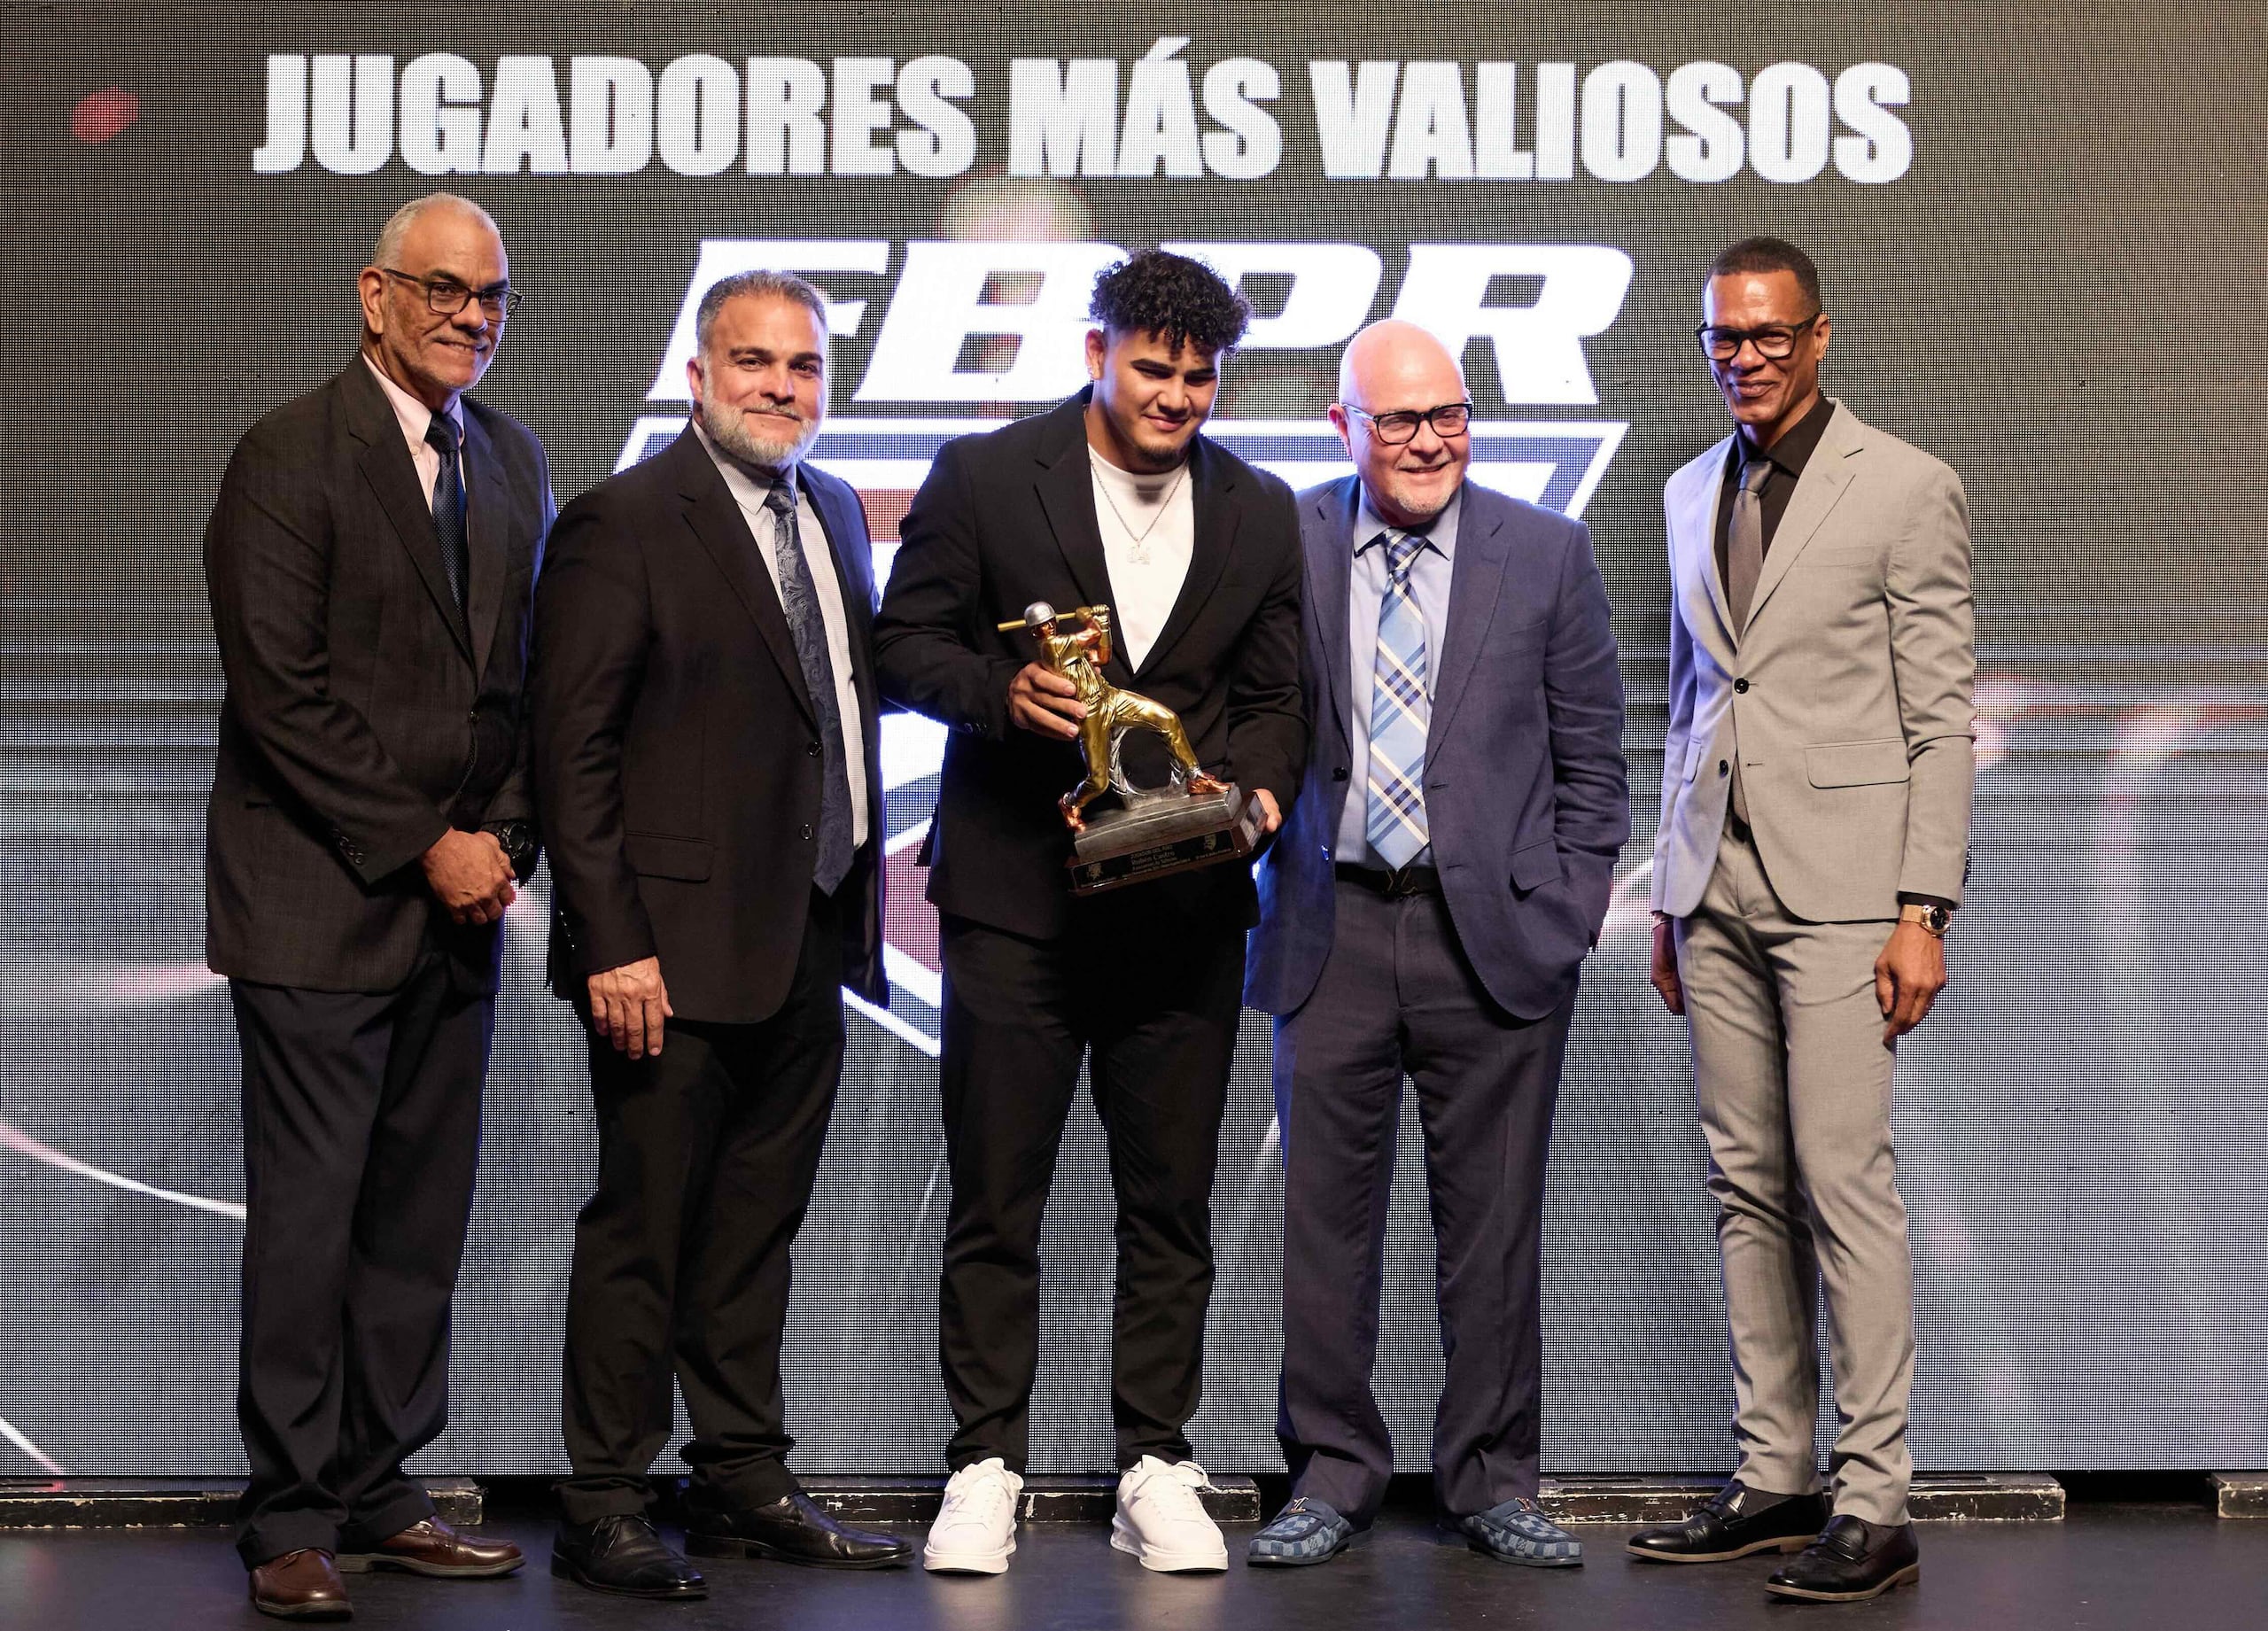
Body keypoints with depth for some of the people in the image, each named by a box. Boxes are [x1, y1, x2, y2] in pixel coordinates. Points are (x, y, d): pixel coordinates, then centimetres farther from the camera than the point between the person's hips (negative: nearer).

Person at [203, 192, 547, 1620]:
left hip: (460, 907, 6)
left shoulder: (513, 463, 13)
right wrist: (425, 846, -12)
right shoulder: (290, 459, -8)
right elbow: (284, 694, -13)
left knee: (422, 1217, 8)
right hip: (322, 904, -6)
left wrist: (506, 840, 1)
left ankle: (378, 1490, 16)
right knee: (309, 1217, -3)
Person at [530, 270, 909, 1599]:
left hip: (810, 938, 7)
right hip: (680, 945, -7)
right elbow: (573, 751, -12)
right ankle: (606, 1506, 6)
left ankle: (748, 1483, 23)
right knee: (643, 1225, -1)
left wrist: (860, 899, 11)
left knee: (758, 1223, 14)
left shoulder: (835, 514, 14)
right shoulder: (623, 524, -9)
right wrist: (613, 944, -18)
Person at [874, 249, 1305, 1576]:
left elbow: (1273, 694, 12)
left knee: (1172, 1204, 5)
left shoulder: (1259, 513, 11)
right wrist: (1003, 693, -17)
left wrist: (1259, 788, -8)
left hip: (1184, 903, 3)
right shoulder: (985, 479, 2)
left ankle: (1157, 1469, 12)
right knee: (995, 1201, 0)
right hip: (1017, 892, -2)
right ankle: (987, 1466, 7)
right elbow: (907, 644, 2)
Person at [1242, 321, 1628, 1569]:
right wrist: (1247, 813, -6)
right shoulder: (1283, 548, 3)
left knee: (1494, 1222, 4)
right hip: (1332, 928, 0)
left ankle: (1490, 1478, 15)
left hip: (1495, 934, 0)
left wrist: (1569, 913, 0)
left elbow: (1590, 756, 6)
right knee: (1324, 1217, 4)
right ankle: (1331, 1473, 14)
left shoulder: (1546, 554, 4)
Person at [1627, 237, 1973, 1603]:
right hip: (1717, 882, 6)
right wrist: (1671, 893, 17)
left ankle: (1874, 1503, -9)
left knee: (1845, 1181, -10)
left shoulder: (1907, 490, -3)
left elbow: (1944, 720, -5)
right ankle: (1776, 1475, 13)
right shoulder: (1692, 494, 15)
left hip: (1839, 878, -6)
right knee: (1749, 1187, 7)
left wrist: (1923, 912, -12)